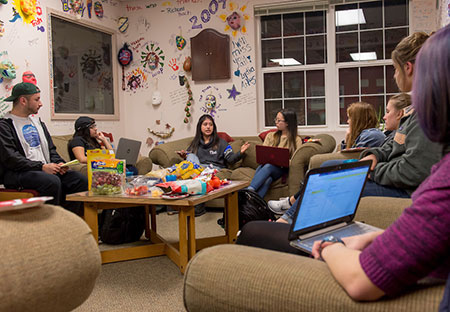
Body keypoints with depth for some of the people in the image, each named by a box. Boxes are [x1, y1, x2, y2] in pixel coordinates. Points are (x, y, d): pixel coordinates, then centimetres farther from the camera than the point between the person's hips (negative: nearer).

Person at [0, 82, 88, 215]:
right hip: (18, 174, -7)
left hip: (46, 170, 7)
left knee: (81, 180, -16)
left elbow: (51, 149, 24)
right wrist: (41, 167, -18)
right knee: (53, 181, -36)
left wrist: (59, 163, 2)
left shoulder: (37, 121, 23)